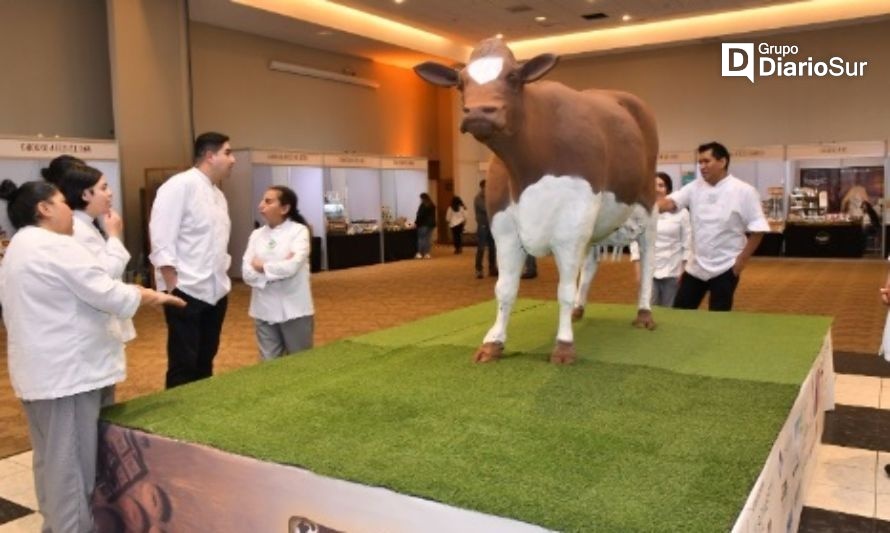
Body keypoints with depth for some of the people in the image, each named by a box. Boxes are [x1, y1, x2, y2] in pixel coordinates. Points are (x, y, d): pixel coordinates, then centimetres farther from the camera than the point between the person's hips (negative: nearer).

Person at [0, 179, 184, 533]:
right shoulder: (56, 247, -17)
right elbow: (107, 294, -17)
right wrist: (152, 296, -3)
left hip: (37, 369, 10)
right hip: (66, 370, -10)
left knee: (51, 457, 20)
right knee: (71, 460, -1)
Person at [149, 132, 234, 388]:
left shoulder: (217, 194, 14)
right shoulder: (179, 186, -12)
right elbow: (162, 242, -16)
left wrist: (221, 278, 13)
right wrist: (173, 288, -18)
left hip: (215, 292, 8)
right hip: (187, 292, -8)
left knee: (205, 362, 16)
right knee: (183, 366, 1)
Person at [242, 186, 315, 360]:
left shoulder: (299, 231, -6)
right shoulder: (256, 234, 6)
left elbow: (291, 267, -20)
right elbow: (247, 273, -3)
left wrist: (262, 267, -7)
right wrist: (278, 270, -15)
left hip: (294, 310, -4)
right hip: (264, 311, 4)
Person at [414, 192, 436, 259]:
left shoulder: (423, 205, -12)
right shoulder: (432, 205, 10)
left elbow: (419, 215, -11)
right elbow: (433, 216, 13)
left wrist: (416, 222, -1)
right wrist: (433, 223, 17)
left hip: (424, 224, -6)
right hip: (431, 224, 6)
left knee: (421, 238, -1)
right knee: (428, 238, 7)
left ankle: (419, 253, -3)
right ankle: (427, 253, 6)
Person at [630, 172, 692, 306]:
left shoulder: (681, 212, 0)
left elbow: (687, 243, 1)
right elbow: (635, 241, 3)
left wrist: (684, 271, -3)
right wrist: (638, 271, -2)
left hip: (673, 272, 0)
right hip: (648, 271, 1)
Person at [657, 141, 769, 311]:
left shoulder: (743, 191, -10)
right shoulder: (695, 187, 3)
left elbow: (757, 229, -9)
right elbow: (669, 202, -9)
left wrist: (742, 259, -11)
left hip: (725, 268, -5)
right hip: (695, 266, 5)